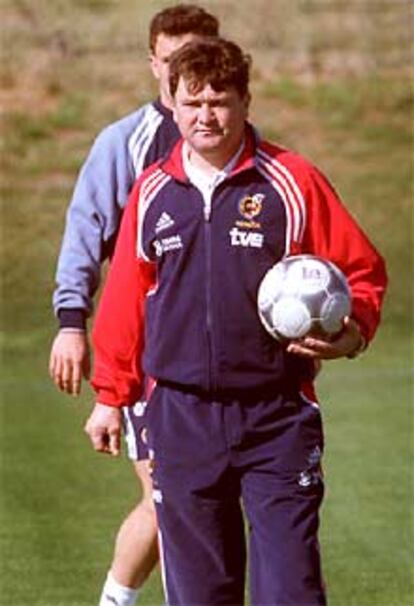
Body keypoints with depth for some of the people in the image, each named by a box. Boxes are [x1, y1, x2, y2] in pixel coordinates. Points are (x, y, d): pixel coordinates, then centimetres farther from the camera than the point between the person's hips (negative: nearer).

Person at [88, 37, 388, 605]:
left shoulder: (293, 182, -2)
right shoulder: (152, 193, 8)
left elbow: (362, 270, 4)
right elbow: (125, 300, 15)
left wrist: (352, 333, -15)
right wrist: (111, 396, 17)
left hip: (276, 414, -3)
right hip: (181, 416, 3)